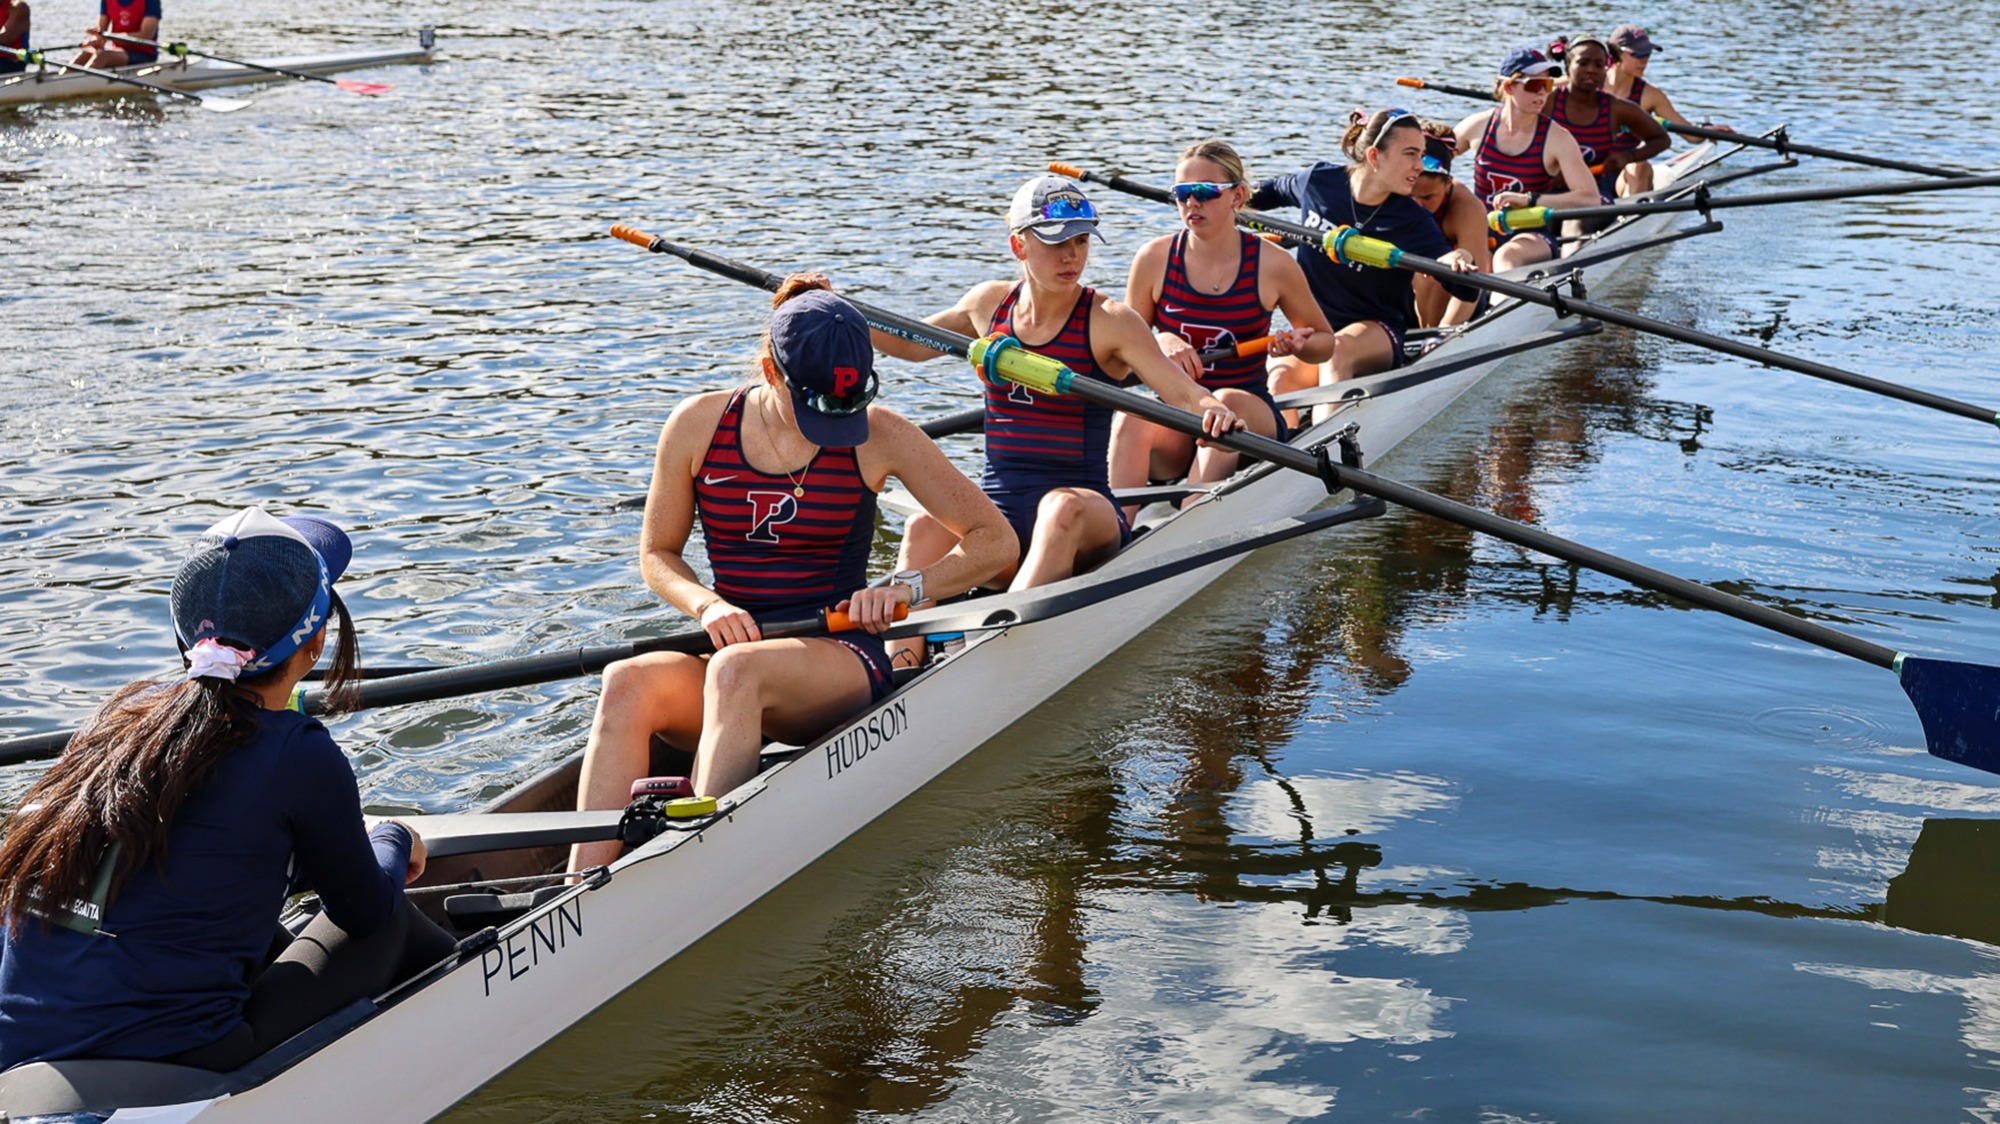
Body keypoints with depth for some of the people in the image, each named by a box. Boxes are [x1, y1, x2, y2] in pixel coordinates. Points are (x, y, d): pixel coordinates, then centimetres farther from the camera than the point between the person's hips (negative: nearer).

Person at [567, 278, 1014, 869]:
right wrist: (706, 604, -8)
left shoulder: (879, 435, -2)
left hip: (839, 657, -2)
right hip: (735, 642, 3)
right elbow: (657, 554, 13)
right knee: (628, 682, -32)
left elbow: (996, 541, 3)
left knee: (736, 671, -38)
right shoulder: (699, 425, 3)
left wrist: (905, 587, -13)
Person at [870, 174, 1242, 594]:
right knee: (925, 530, -29)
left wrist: (1213, 410, -37)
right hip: (995, 516, 3)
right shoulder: (988, 303, 10)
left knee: (1063, 506, -39)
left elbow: (1183, 393, -14)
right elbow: (911, 344, 28)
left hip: (1085, 523, -3)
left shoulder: (1108, 322, -4)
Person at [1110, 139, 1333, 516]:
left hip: (1250, 412, -1)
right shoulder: (1155, 258, 1)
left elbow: (1325, 342, 12)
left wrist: (1298, 345, -12)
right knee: (1131, 416, -32)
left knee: (1227, 402, -35)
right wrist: (1159, 343, -14)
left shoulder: (1272, 266, -1)